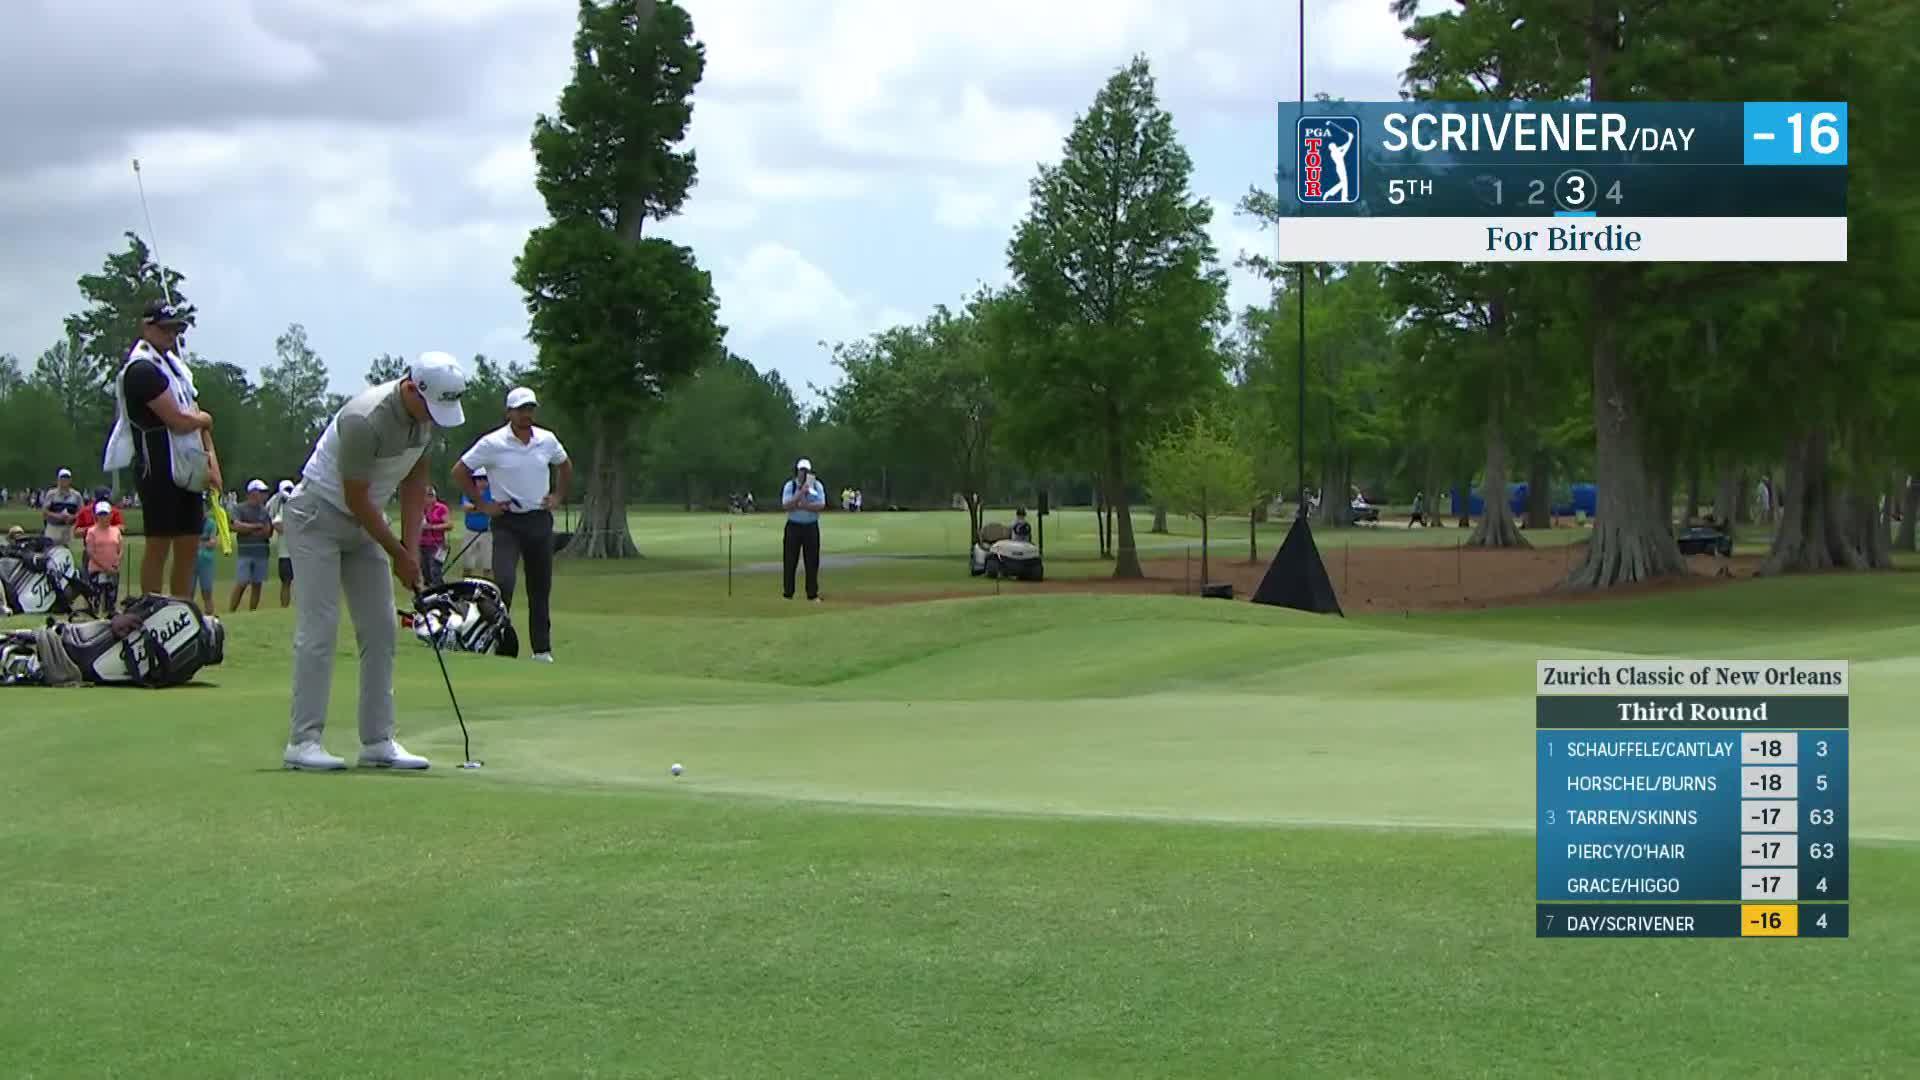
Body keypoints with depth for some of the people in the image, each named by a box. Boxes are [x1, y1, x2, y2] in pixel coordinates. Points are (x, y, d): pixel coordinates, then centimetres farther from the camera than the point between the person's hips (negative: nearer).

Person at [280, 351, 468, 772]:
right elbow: (356, 498, -23)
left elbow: (414, 481, 5)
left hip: (365, 524, 8)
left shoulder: (427, 415, -6)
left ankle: (377, 741, 6)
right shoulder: (365, 420, -31)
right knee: (318, 629, -12)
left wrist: (411, 548, -2)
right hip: (318, 518, -8)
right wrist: (398, 554, -14)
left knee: (380, 630, 3)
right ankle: (304, 741, -10)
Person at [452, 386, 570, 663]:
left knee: (540, 587, 7)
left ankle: (542, 648, 13)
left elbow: (565, 465, 25)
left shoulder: (548, 440, 4)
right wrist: (482, 504, -3)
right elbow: (459, 471, -2)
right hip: (507, 521, -4)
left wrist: (558, 496, 14)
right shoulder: (492, 443, -9)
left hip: (540, 519, 4)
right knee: (503, 581, -19)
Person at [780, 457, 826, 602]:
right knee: (789, 561, -1)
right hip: (793, 526, -1)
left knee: (812, 562, 2)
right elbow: (786, 506, -15)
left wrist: (804, 505, -21)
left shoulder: (817, 486, 2)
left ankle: (812, 595, 8)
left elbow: (821, 505, -10)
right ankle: (788, 594, 5)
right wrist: (801, 493, -22)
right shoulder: (790, 486, -1)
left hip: (811, 527, 1)